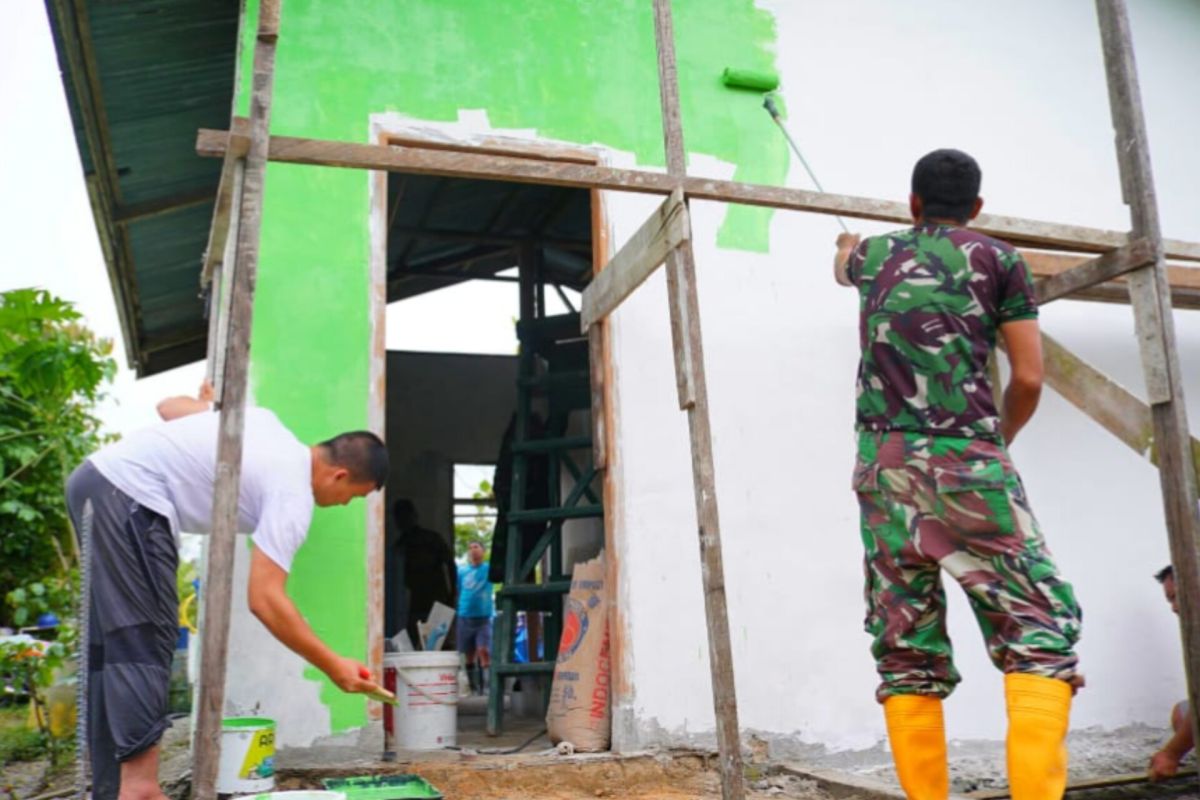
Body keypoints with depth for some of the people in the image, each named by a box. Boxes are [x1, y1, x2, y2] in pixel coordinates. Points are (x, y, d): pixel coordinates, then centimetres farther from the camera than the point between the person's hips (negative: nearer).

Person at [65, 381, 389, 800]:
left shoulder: (267, 422, 11)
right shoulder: (292, 495, -13)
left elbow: (169, 406, 20)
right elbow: (264, 600, -19)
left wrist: (207, 403, 44)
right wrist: (334, 667, -13)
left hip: (95, 478, 10)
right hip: (128, 496, -10)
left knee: (117, 641, 11)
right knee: (143, 640, -7)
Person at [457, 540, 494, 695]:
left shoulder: (489, 569, 3)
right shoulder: (461, 570, 8)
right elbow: (456, 592, 13)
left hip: (484, 617, -2)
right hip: (465, 617, 2)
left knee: (484, 651, -15)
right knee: (469, 655, 7)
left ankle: (486, 685, -9)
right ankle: (473, 687, 18)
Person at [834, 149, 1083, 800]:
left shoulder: (875, 254, 20)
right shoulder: (998, 258, 11)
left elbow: (841, 267, 46)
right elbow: (1029, 378, 5)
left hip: (881, 463, 4)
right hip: (962, 458, -3)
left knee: (906, 652, 5)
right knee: (1039, 629, -1)